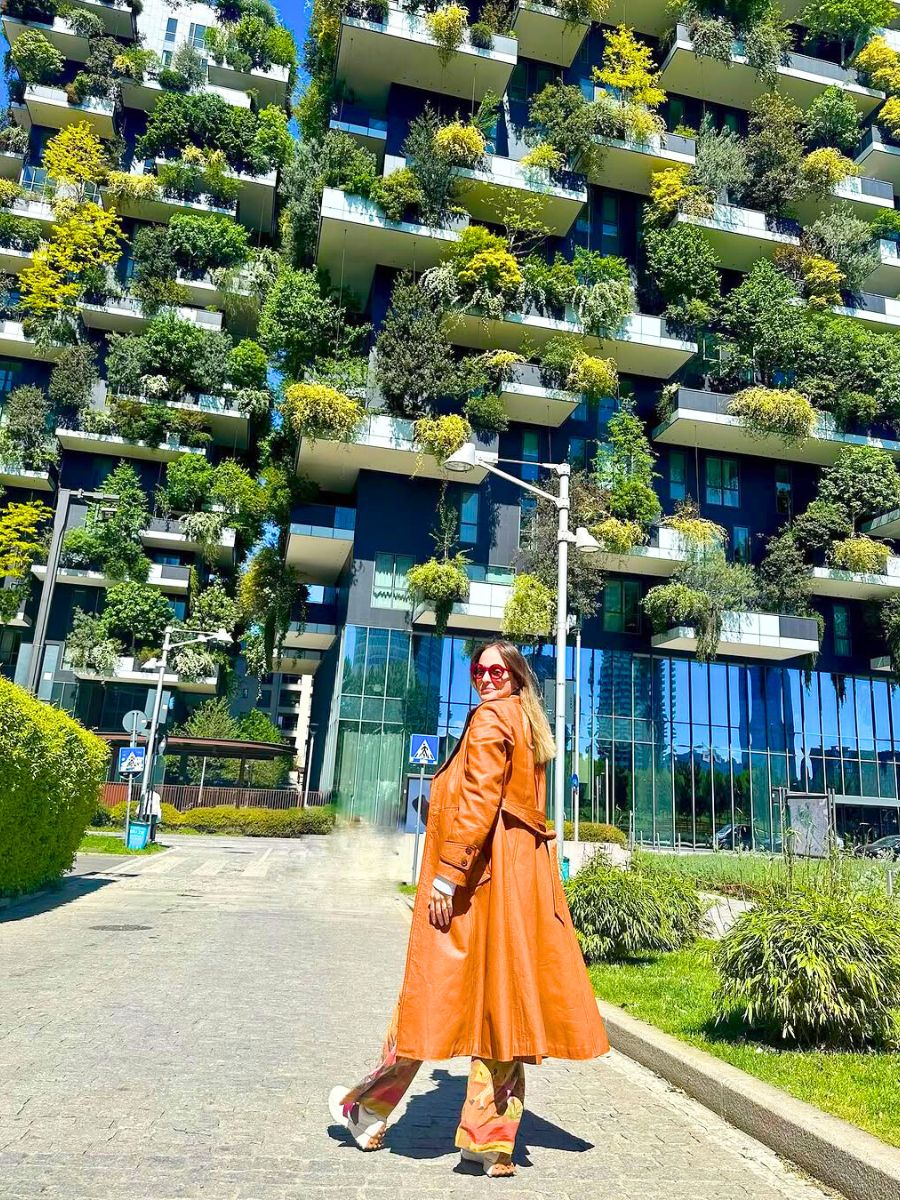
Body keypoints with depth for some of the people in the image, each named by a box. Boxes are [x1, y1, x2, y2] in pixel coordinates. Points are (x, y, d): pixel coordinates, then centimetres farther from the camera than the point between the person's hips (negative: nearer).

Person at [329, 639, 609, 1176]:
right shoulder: (530, 724, 17)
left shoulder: (489, 718, -9)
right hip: (525, 875, 8)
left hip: (481, 871, -8)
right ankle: (492, 1138, 13)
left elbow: (477, 802, -18)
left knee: (436, 986, 2)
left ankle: (369, 1110, 19)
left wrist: (447, 875, -18)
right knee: (506, 990, 7)